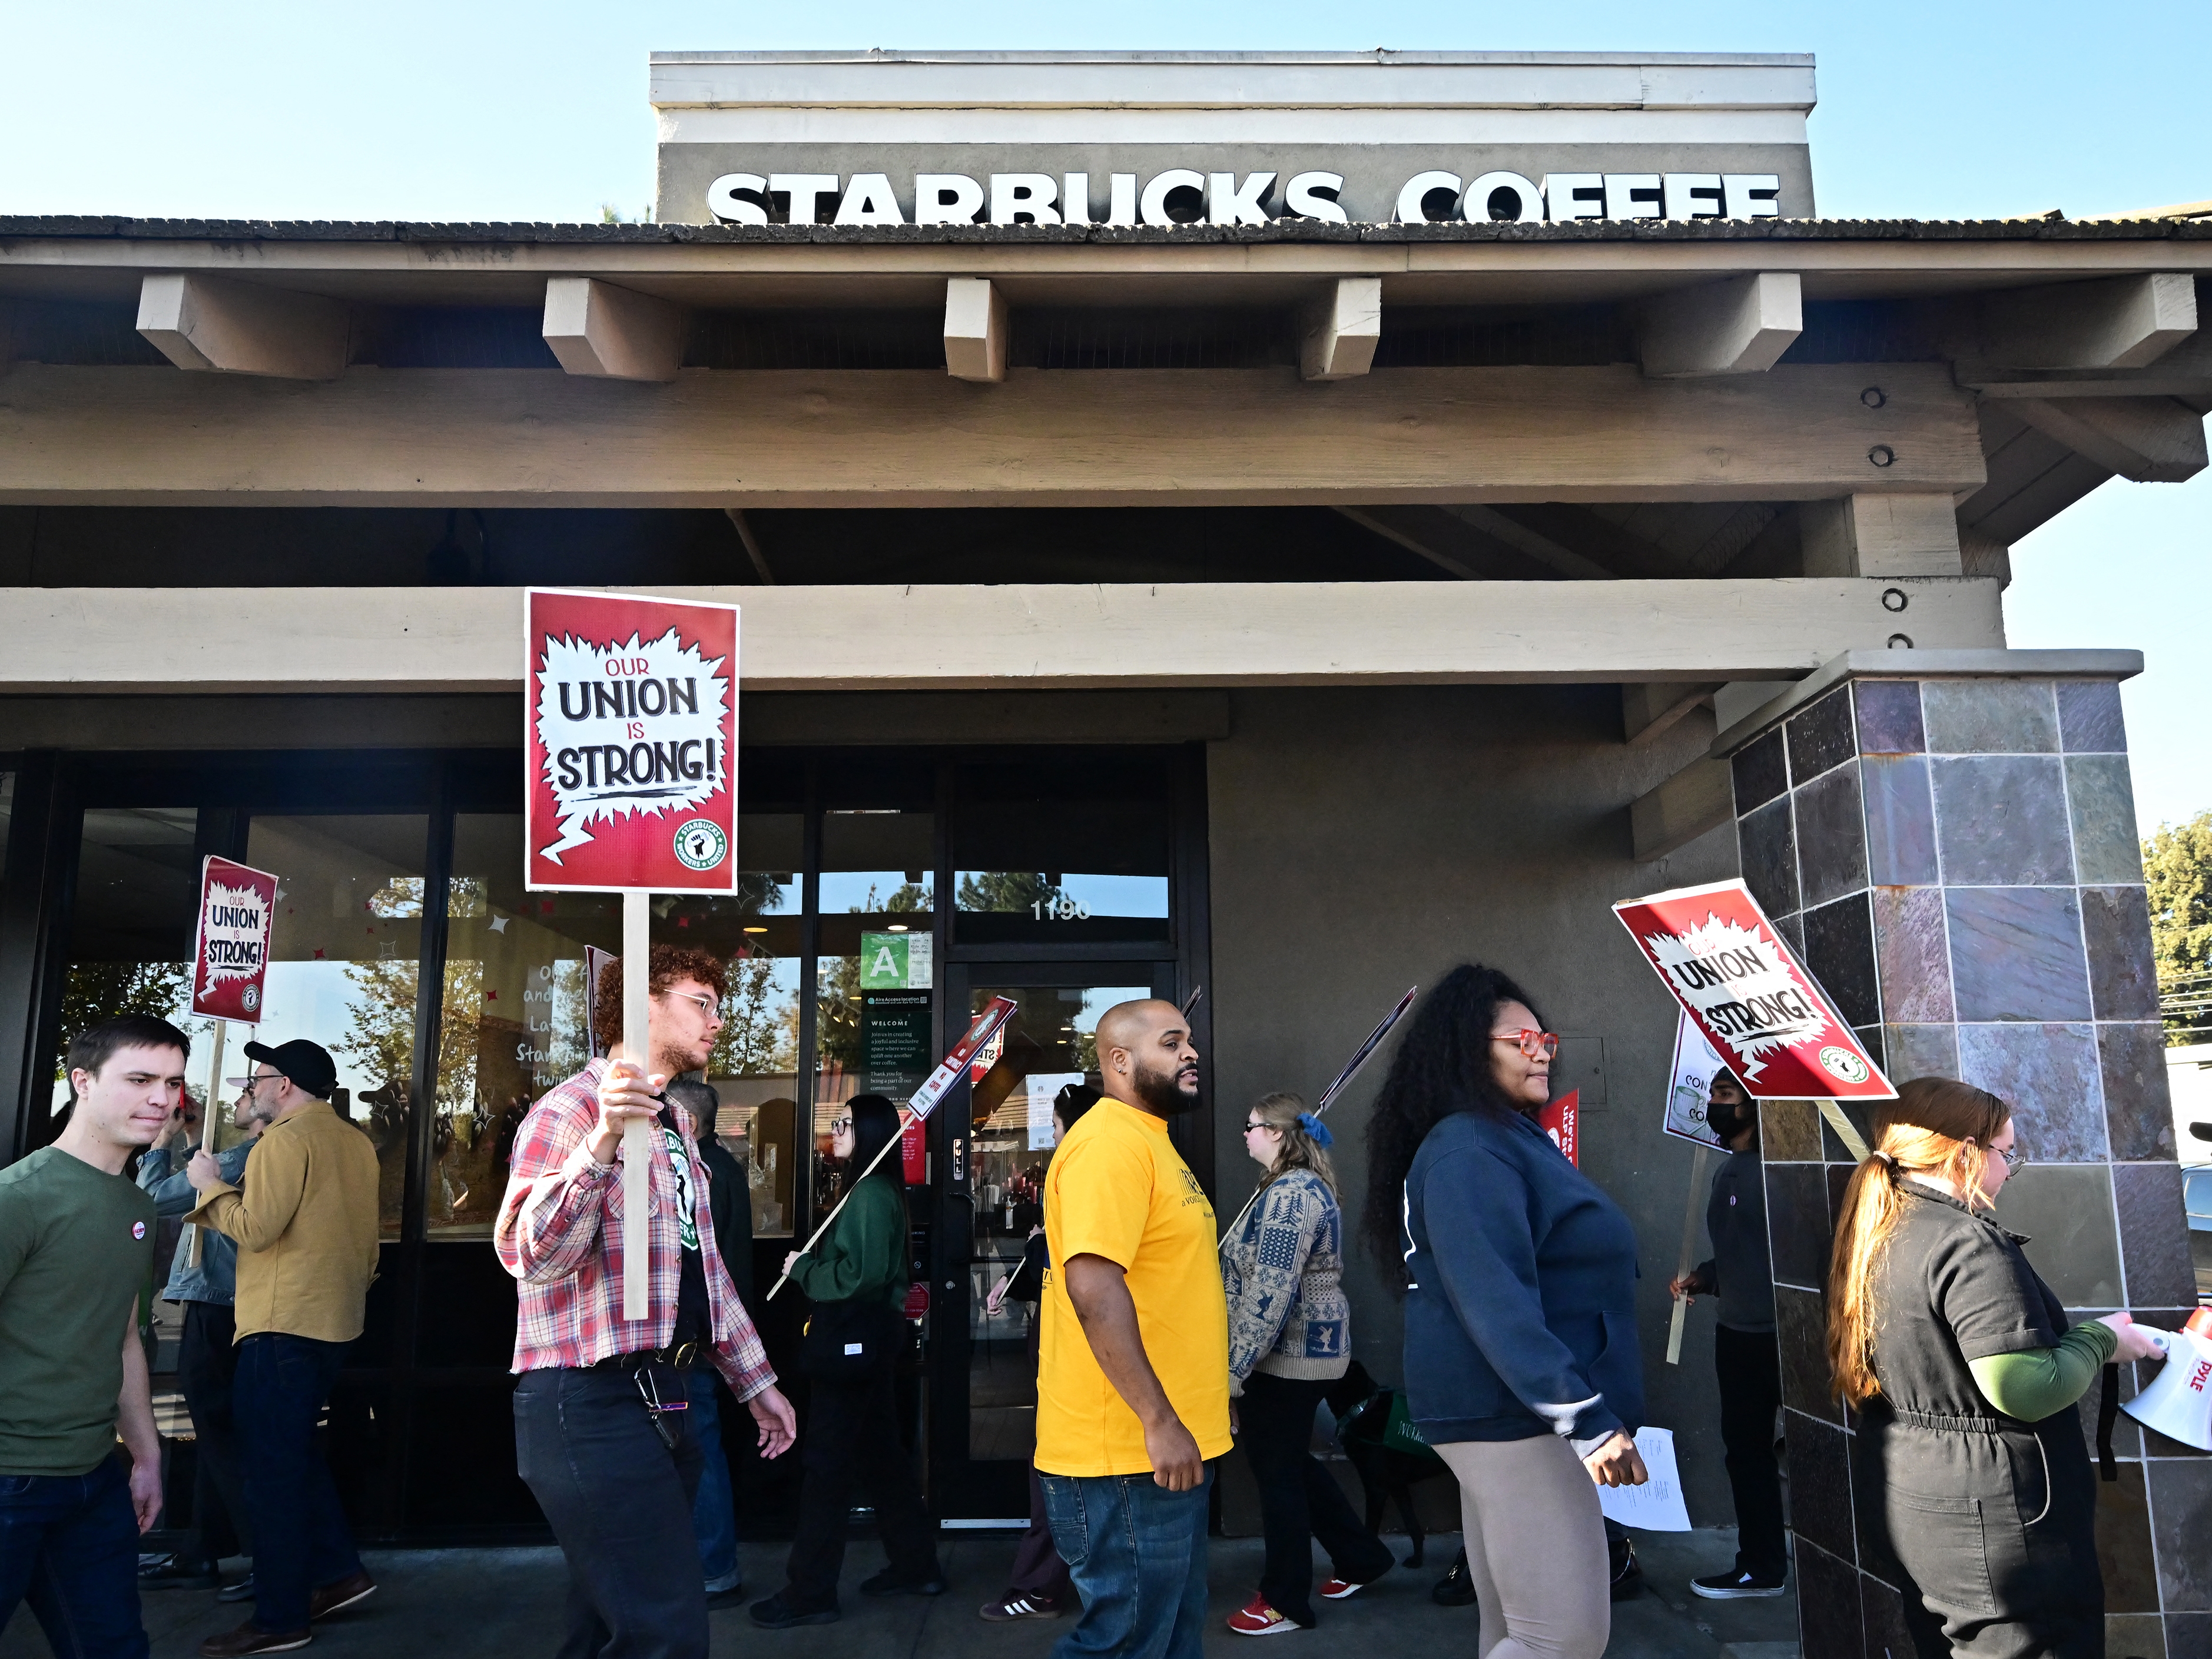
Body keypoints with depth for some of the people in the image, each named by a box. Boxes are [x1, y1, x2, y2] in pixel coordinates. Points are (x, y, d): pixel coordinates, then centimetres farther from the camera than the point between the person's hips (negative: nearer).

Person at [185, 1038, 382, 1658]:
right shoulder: (355, 1142, 13)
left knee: (274, 1465, -1)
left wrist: (210, 1185, -4)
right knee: (296, 1450, 20)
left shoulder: (286, 1140, -13)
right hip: (334, 1319, 9)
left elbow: (255, 1228, -18)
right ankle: (338, 1570, 20)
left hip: (285, 1322, -9)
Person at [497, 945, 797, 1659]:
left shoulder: (676, 1121, 18)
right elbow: (532, 1256, -25)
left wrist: (754, 1381, 23)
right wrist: (603, 1142, -37)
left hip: (660, 1402, 9)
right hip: (592, 1404, -9)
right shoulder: (574, 1107, -11)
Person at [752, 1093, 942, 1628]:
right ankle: (916, 1565, 25)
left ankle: (810, 1593, 5)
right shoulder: (876, 1190, 13)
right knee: (881, 1453, 16)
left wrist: (803, 1269, -11)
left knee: (828, 1464, -3)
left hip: (854, 1341, -10)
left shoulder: (869, 1194, -18)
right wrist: (810, 1263, 4)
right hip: (868, 1337, 10)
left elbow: (861, 1275, -23)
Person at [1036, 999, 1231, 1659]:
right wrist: (1159, 1421, -25)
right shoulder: (1110, 1141, -18)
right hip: (1130, 1458, -10)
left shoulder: (1151, 1141, 15)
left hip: (1170, 1452, 10)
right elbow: (1093, 1287, -28)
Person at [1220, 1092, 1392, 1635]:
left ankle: (1285, 1602, 16)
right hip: (1312, 1348, 10)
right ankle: (1362, 1556, 30)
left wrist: (1233, 1368, -24)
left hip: (1286, 1354, -10)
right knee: (1291, 1460, 20)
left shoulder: (1289, 1194, -21)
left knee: (1277, 1469, 3)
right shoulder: (1307, 1185, 12)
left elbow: (1268, 1293, -27)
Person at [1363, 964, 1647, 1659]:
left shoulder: (1512, 1138, 15)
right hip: (1512, 1414, -10)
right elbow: (1495, 1302, -26)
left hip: (1517, 1412, 10)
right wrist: (1586, 1418, -28)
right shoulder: (1468, 1151, -17)